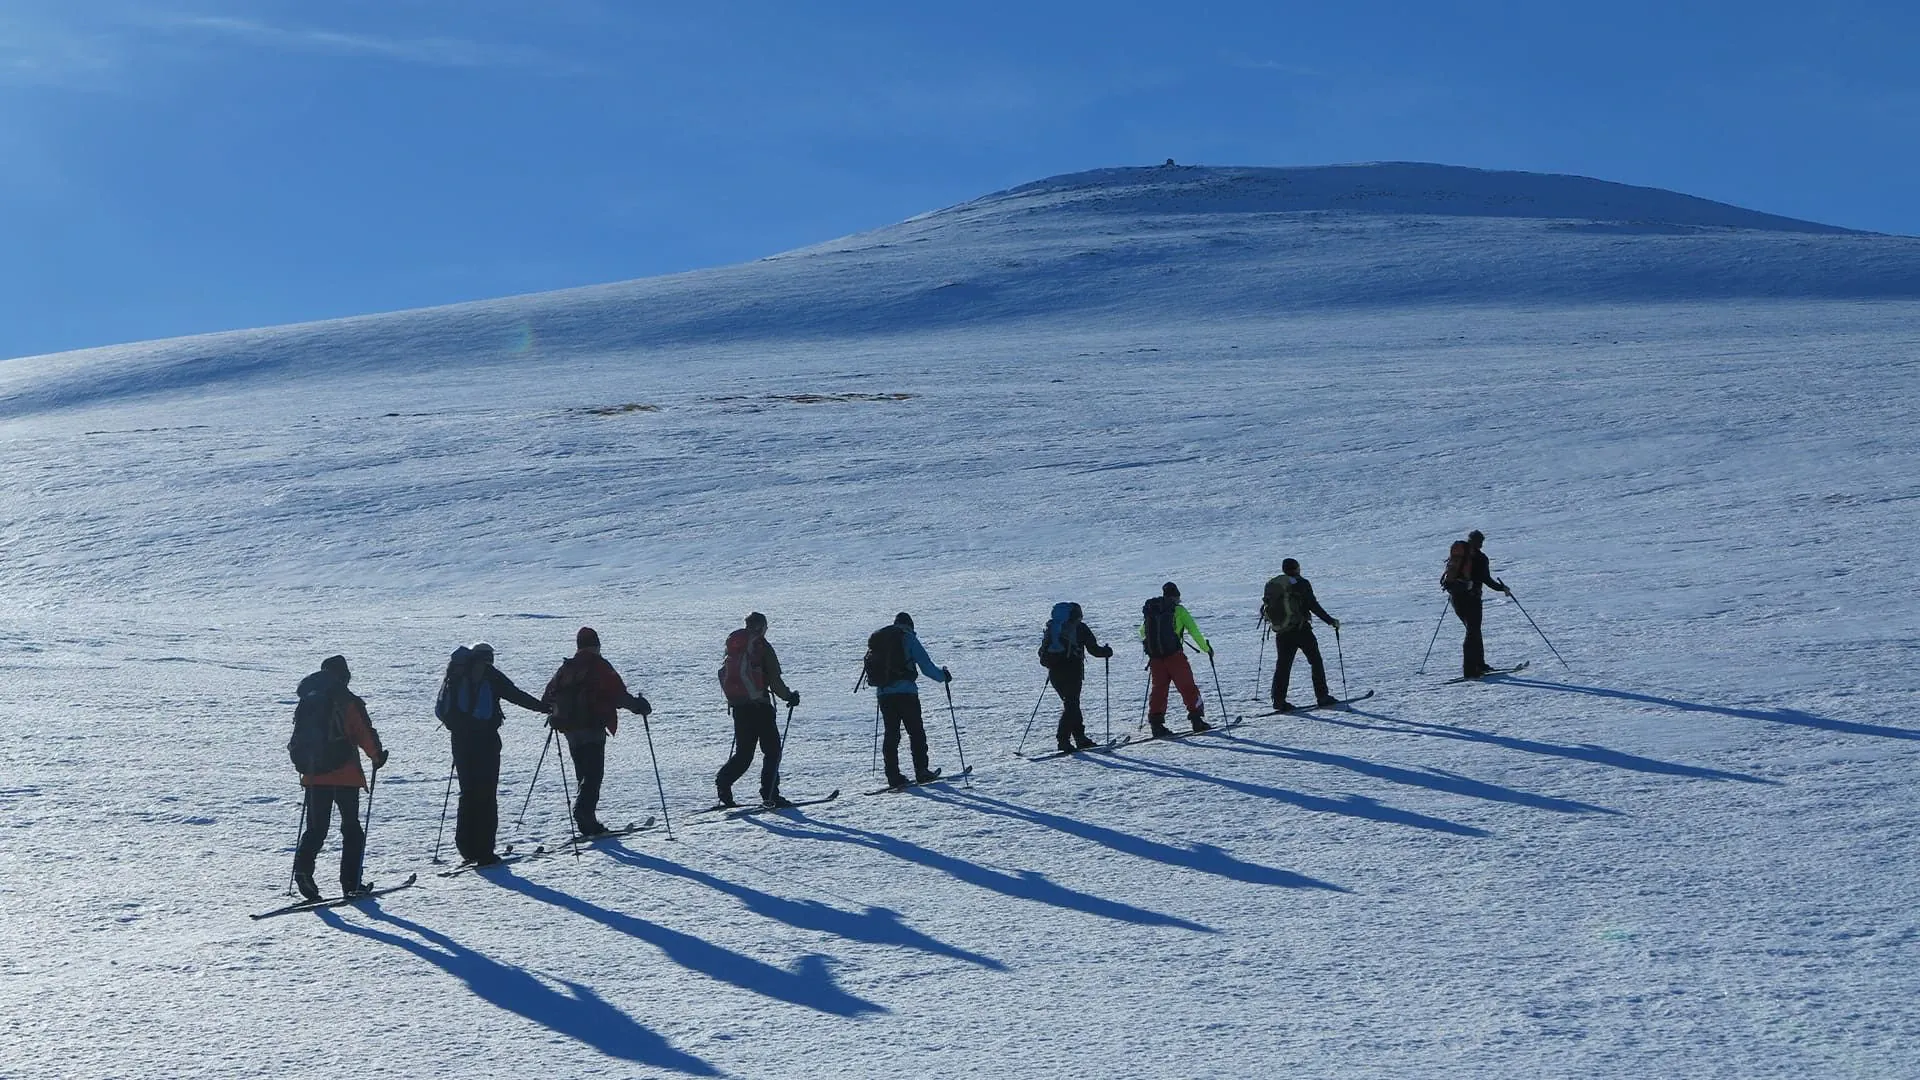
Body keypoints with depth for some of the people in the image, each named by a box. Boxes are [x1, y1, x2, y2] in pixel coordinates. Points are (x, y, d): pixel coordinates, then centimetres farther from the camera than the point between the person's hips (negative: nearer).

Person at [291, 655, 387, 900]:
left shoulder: (307, 703, 7)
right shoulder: (348, 702, -9)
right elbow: (365, 734, -11)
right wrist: (377, 756, 5)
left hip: (314, 776, 4)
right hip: (345, 776, -4)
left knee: (316, 828, 11)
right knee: (351, 829, 7)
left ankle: (303, 867, -13)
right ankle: (351, 882, 4)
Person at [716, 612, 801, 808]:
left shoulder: (732, 647, 11)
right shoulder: (762, 646, -7)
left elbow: (723, 675, 16)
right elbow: (774, 680, -10)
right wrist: (789, 696, 3)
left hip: (738, 706, 6)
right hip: (758, 705, -6)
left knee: (743, 752, 13)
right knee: (772, 749, 2)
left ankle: (724, 781, -6)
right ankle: (770, 793, -4)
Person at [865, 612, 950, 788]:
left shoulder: (876, 638, 15)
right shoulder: (908, 638, -2)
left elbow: (871, 665, 21)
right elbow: (926, 666, -5)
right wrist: (943, 676, 10)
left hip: (883, 693, 5)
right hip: (905, 691, -5)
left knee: (891, 734, 8)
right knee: (916, 732, 6)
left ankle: (893, 776, 2)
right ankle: (921, 772, 5)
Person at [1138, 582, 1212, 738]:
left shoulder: (1150, 611, 15)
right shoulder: (1178, 610, 1)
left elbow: (1142, 632, 26)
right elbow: (1193, 630, -1)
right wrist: (1206, 648, 8)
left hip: (1155, 657, 4)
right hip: (1174, 655, -4)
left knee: (1158, 689, 10)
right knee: (1187, 687, 4)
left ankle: (1156, 723, 2)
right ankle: (1197, 720, 4)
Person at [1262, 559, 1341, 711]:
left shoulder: (1271, 585, 8)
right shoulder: (1301, 584, -6)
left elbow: (1265, 607, 11)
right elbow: (1314, 606, -11)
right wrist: (1331, 621, -4)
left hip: (1281, 632, 5)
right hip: (1300, 629, -5)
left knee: (1283, 665, 9)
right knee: (1316, 661, 7)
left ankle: (1279, 700, 2)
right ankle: (1322, 696, 6)